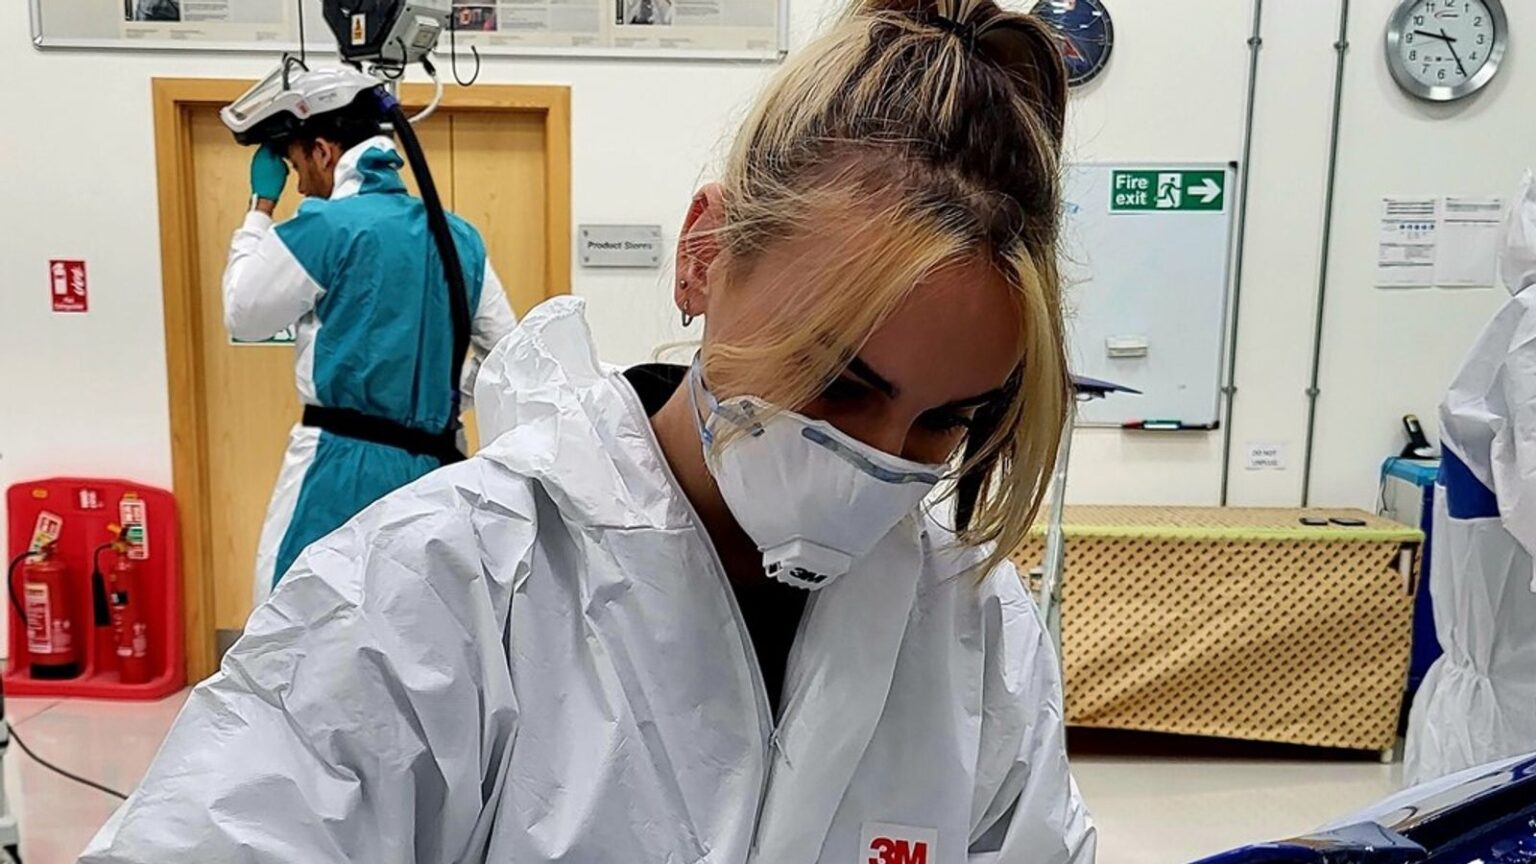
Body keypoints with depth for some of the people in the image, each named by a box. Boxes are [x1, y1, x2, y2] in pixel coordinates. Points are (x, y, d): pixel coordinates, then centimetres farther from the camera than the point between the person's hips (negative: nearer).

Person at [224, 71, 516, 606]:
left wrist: (261, 204, 13)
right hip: (433, 468, 6)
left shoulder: (323, 227, -8)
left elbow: (243, 315, 6)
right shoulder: (459, 237, 9)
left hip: (344, 466, -6)